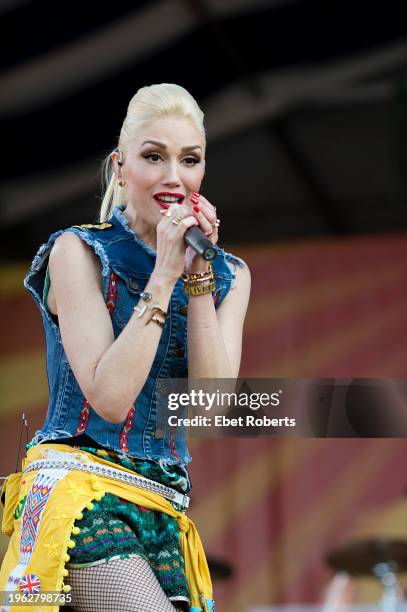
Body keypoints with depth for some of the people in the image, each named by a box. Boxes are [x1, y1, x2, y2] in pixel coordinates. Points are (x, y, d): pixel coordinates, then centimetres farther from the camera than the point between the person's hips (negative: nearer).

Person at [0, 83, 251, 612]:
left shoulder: (228, 275, 12)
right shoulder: (79, 251, -1)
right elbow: (109, 398, -12)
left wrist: (198, 276, -7)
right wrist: (164, 276, -13)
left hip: (165, 505, 6)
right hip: (79, 489, -5)